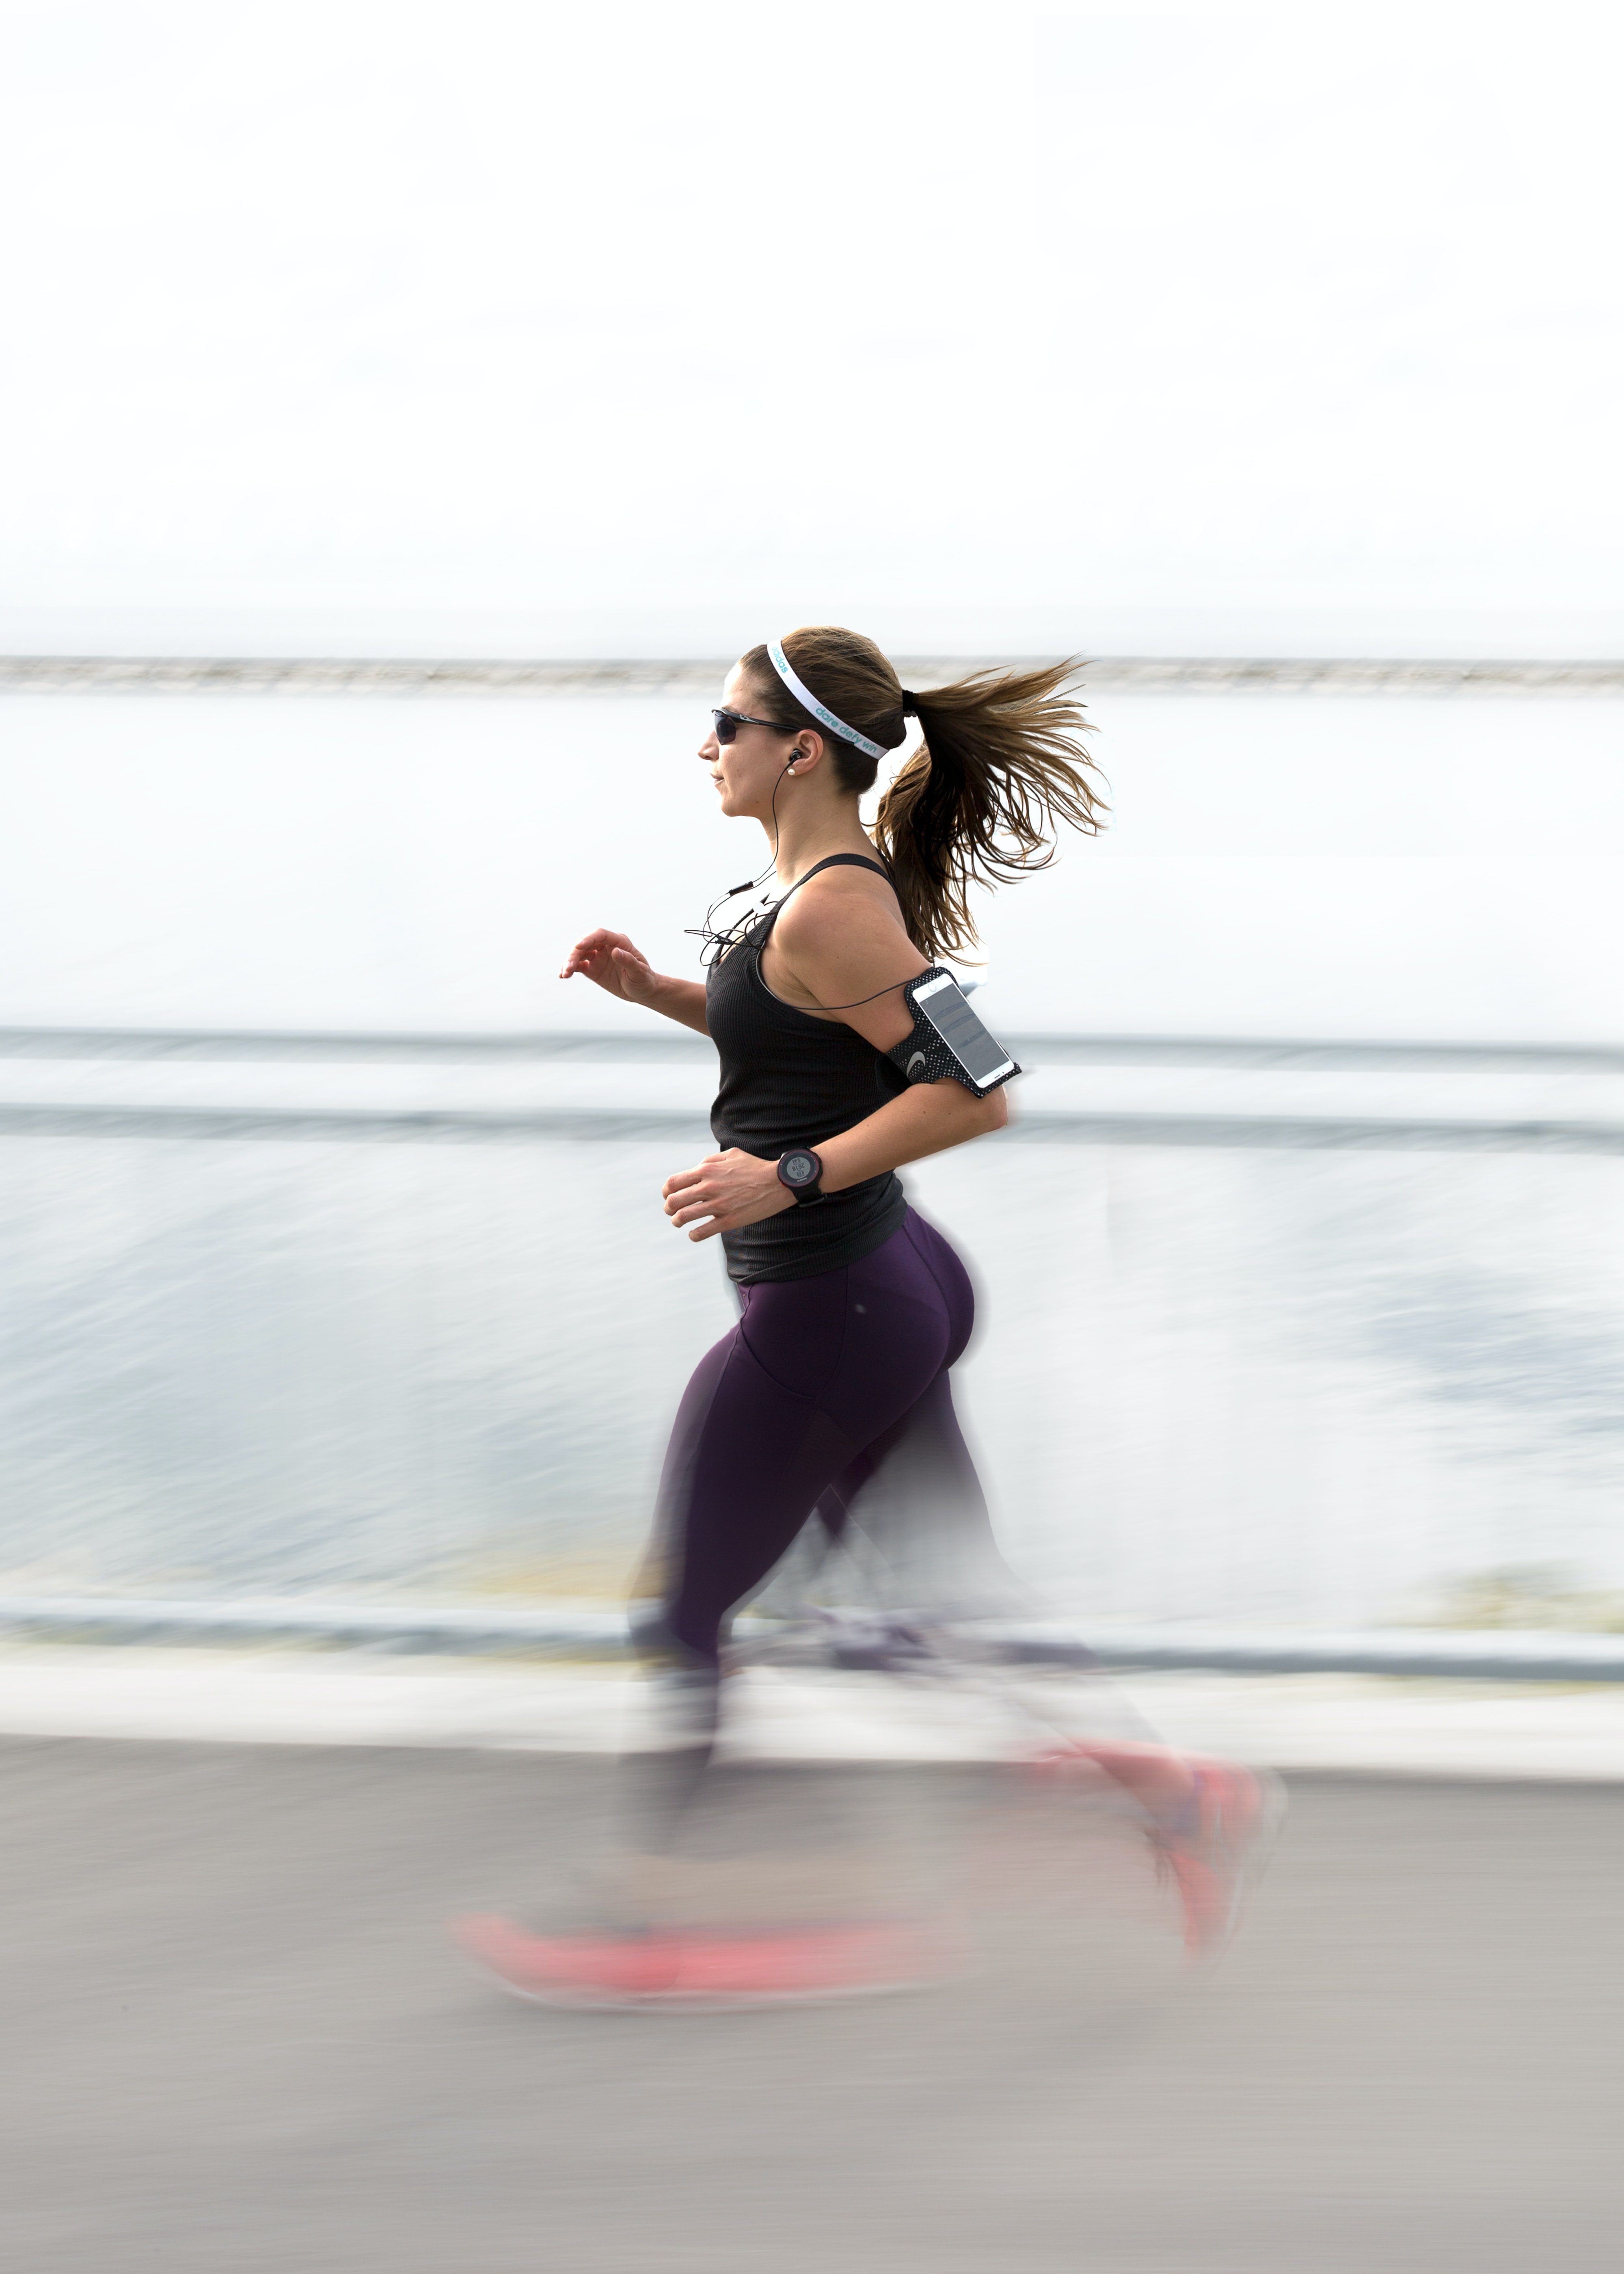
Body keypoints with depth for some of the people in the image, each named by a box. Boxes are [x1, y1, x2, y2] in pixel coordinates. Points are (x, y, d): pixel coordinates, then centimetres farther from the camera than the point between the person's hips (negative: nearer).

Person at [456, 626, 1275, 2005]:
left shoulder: (834, 908, -21)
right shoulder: (830, 881, 8)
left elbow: (974, 1092, -26)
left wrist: (790, 1177, -27)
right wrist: (654, 989, 14)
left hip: (821, 1316, -10)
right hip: (894, 1285, 10)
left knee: (683, 1619, 4)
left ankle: (626, 1932, 15)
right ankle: (1181, 1796, 15)